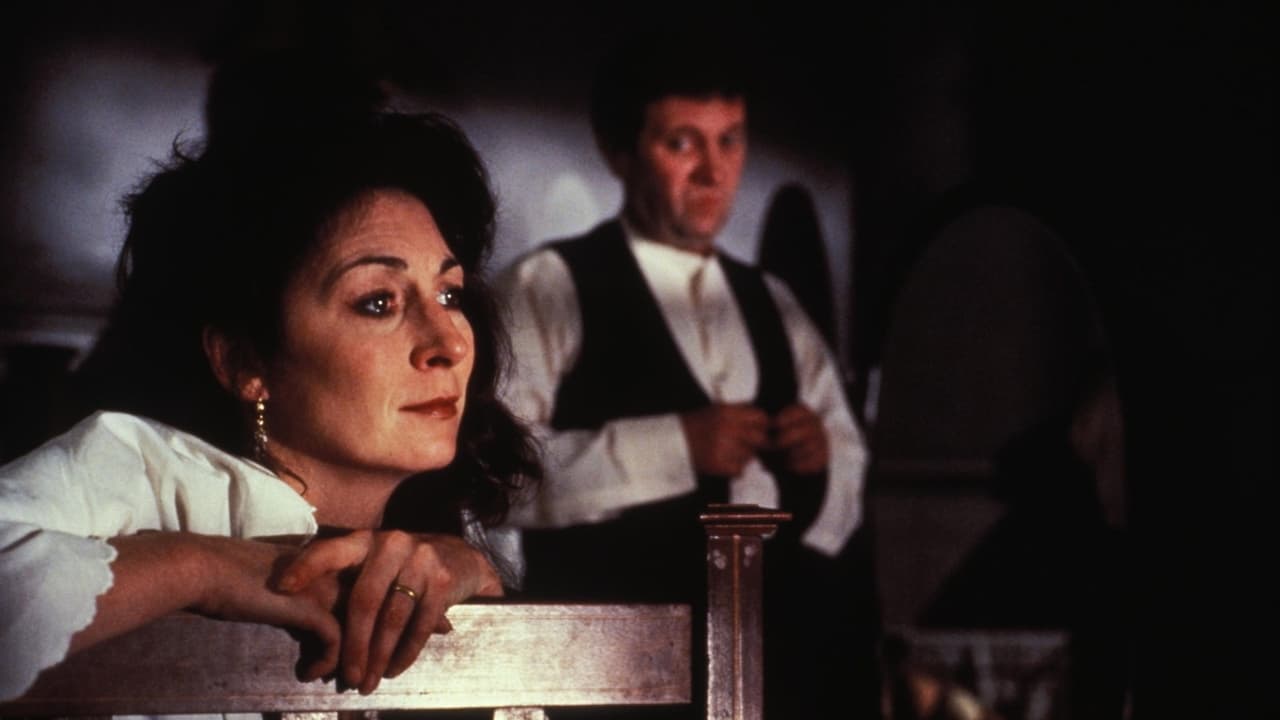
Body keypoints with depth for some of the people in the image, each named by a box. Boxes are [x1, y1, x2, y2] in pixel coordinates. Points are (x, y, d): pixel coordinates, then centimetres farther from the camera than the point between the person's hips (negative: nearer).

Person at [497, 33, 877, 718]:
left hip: (785, 650, 5)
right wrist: (672, 447, -19)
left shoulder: (771, 303, 18)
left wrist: (822, 454, -3)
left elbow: (846, 472, 19)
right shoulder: (548, 289, -2)